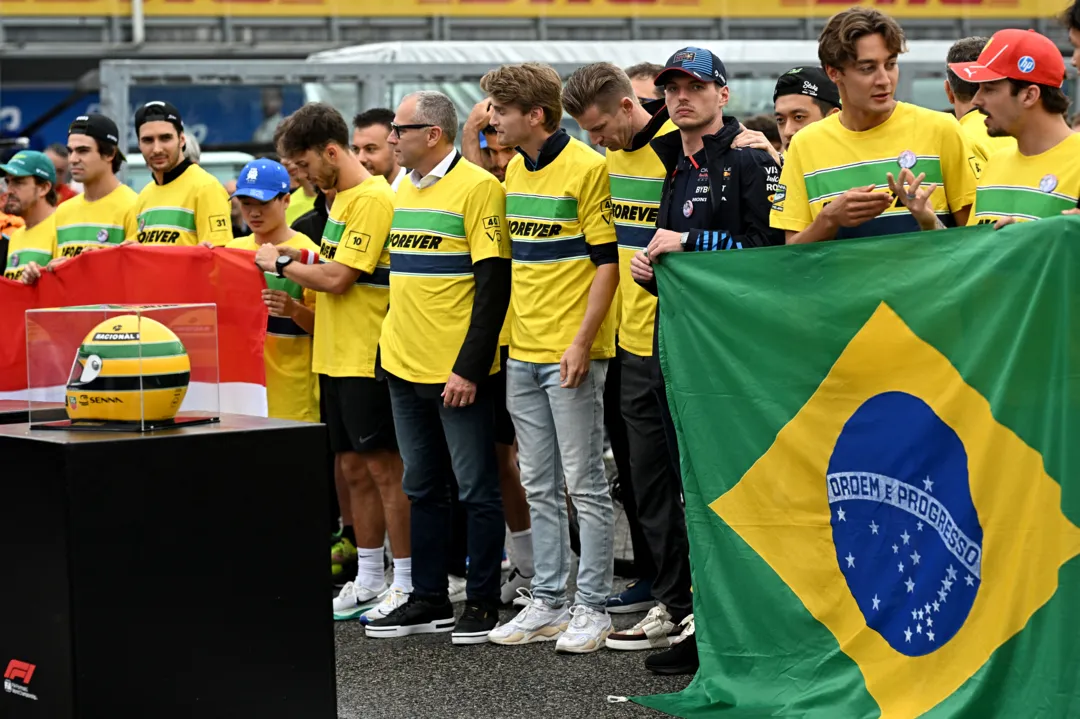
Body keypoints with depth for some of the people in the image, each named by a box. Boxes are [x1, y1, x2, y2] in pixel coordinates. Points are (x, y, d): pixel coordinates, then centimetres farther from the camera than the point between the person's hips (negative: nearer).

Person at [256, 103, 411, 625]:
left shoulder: (372, 199, -15)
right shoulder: (341, 199, 15)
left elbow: (338, 278, -19)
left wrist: (282, 264, -7)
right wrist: (297, 260, 7)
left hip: (368, 358, -9)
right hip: (336, 356, 9)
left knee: (384, 467, -5)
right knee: (354, 468, 12)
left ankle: (406, 583, 1)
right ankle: (368, 580, 20)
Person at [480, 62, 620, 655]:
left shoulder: (586, 167, -11)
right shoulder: (513, 169, 13)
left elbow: (607, 260, -12)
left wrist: (581, 342, -17)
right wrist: (509, 334, 16)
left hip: (572, 353, -8)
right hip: (522, 350, 8)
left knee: (585, 484, -2)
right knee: (539, 487, 11)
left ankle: (591, 607, 4)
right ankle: (547, 602, 18)